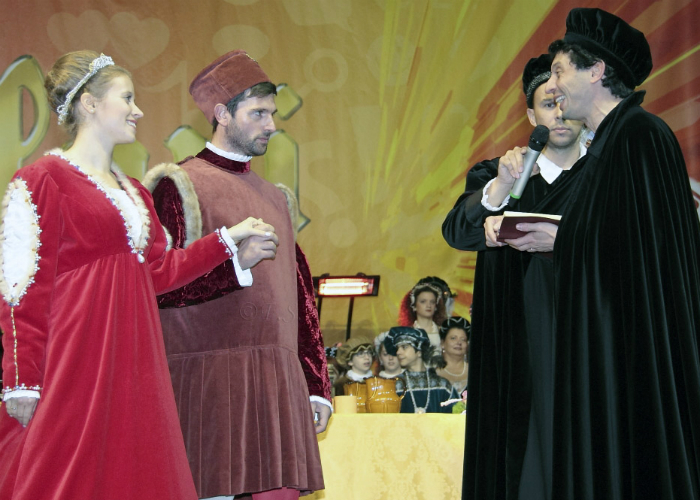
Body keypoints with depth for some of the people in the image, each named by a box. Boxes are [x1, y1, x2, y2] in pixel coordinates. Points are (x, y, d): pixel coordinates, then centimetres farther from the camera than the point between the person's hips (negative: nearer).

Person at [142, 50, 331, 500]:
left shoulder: (274, 197, 21)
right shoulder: (179, 185, 1)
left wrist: (317, 385, 16)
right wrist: (235, 262, -20)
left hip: (279, 379, 6)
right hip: (211, 375, -6)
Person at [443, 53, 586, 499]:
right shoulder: (498, 174, 15)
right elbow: (455, 232, -1)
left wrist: (564, 240, -22)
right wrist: (499, 188, -18)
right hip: (516, 348, 2)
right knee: (523, 454, -3)